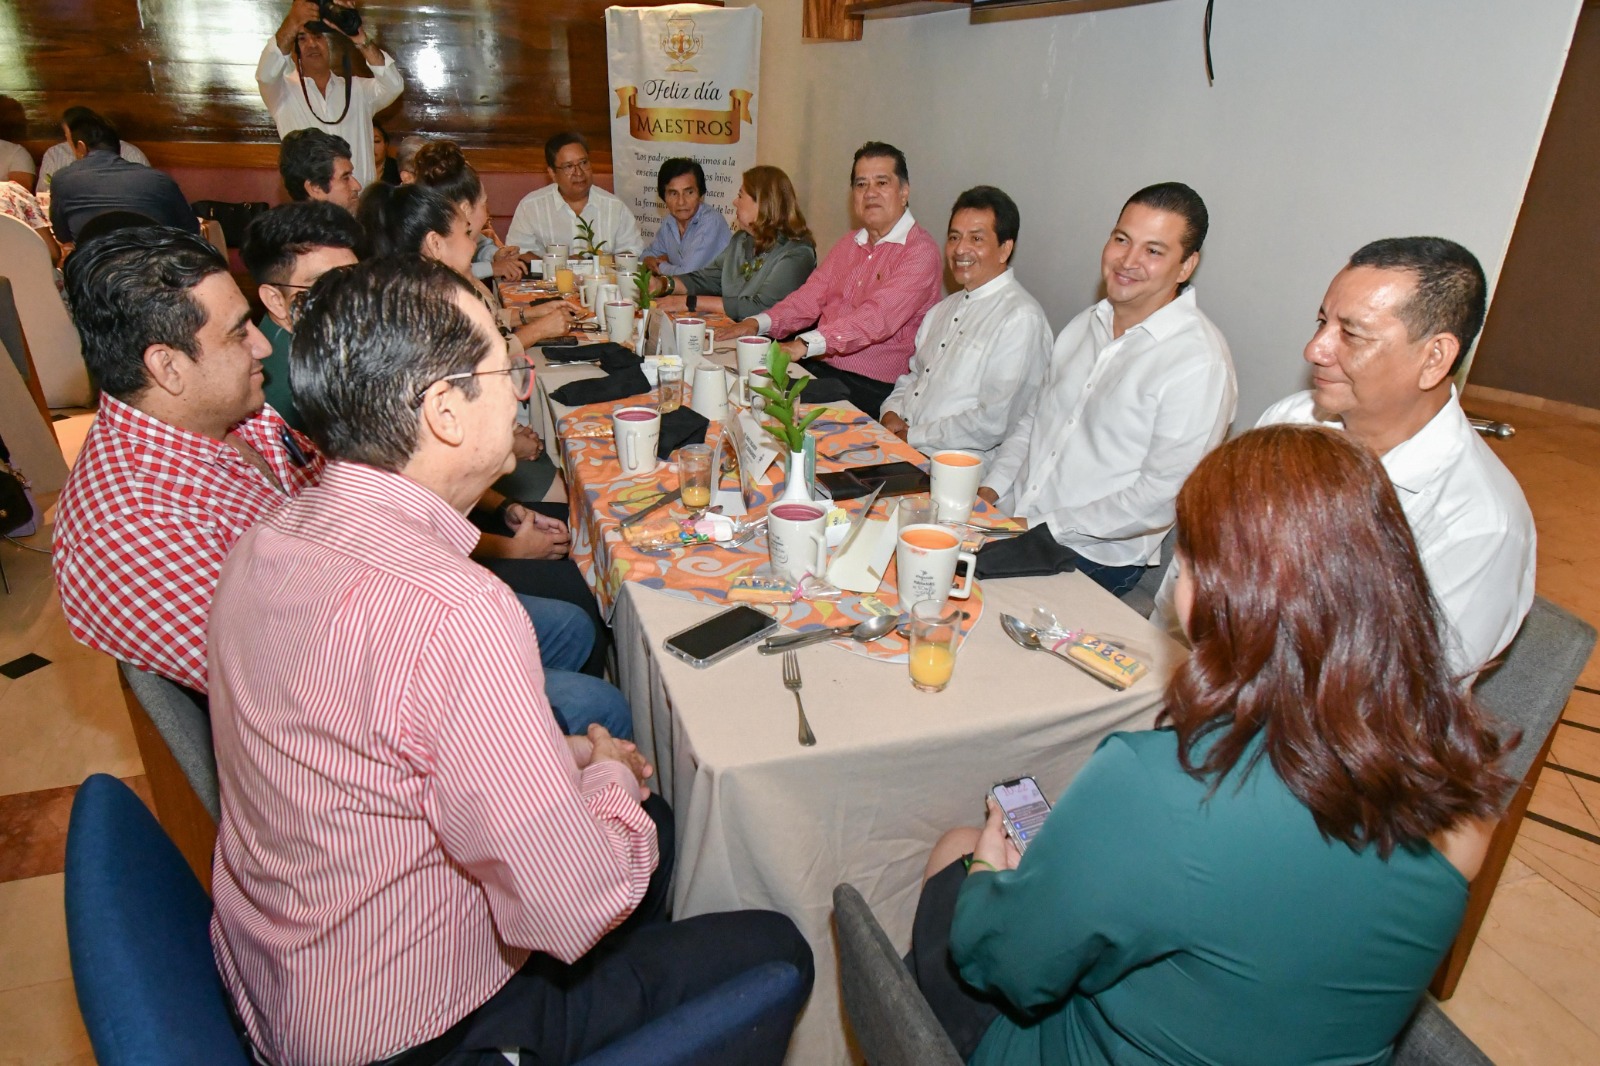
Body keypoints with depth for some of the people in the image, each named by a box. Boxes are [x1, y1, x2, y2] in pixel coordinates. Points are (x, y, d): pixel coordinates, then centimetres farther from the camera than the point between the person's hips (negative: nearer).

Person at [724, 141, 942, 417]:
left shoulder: (920, 251, -9)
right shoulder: (848, 244, 19)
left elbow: (878, 318, -23)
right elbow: (810, 297, 13)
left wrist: (805, 344, -33)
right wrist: (759, 323, -7)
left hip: (872, 387, -7)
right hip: (819, 368, 7)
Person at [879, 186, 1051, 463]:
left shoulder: (1021, 318, -11)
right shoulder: (945, 308, 19)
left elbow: (993, 423, -18)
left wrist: (912, 437, -13)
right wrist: (891, 415, 0)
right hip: (897, 442, 8)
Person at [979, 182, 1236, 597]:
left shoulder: (1199, 362, -14)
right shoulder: (1086, 324, 11)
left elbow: (1163, 497, -18)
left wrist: (1044, 527, -17)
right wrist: (991, 489, 3)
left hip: (1094, 561, -7)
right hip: (1009, 519, 7)